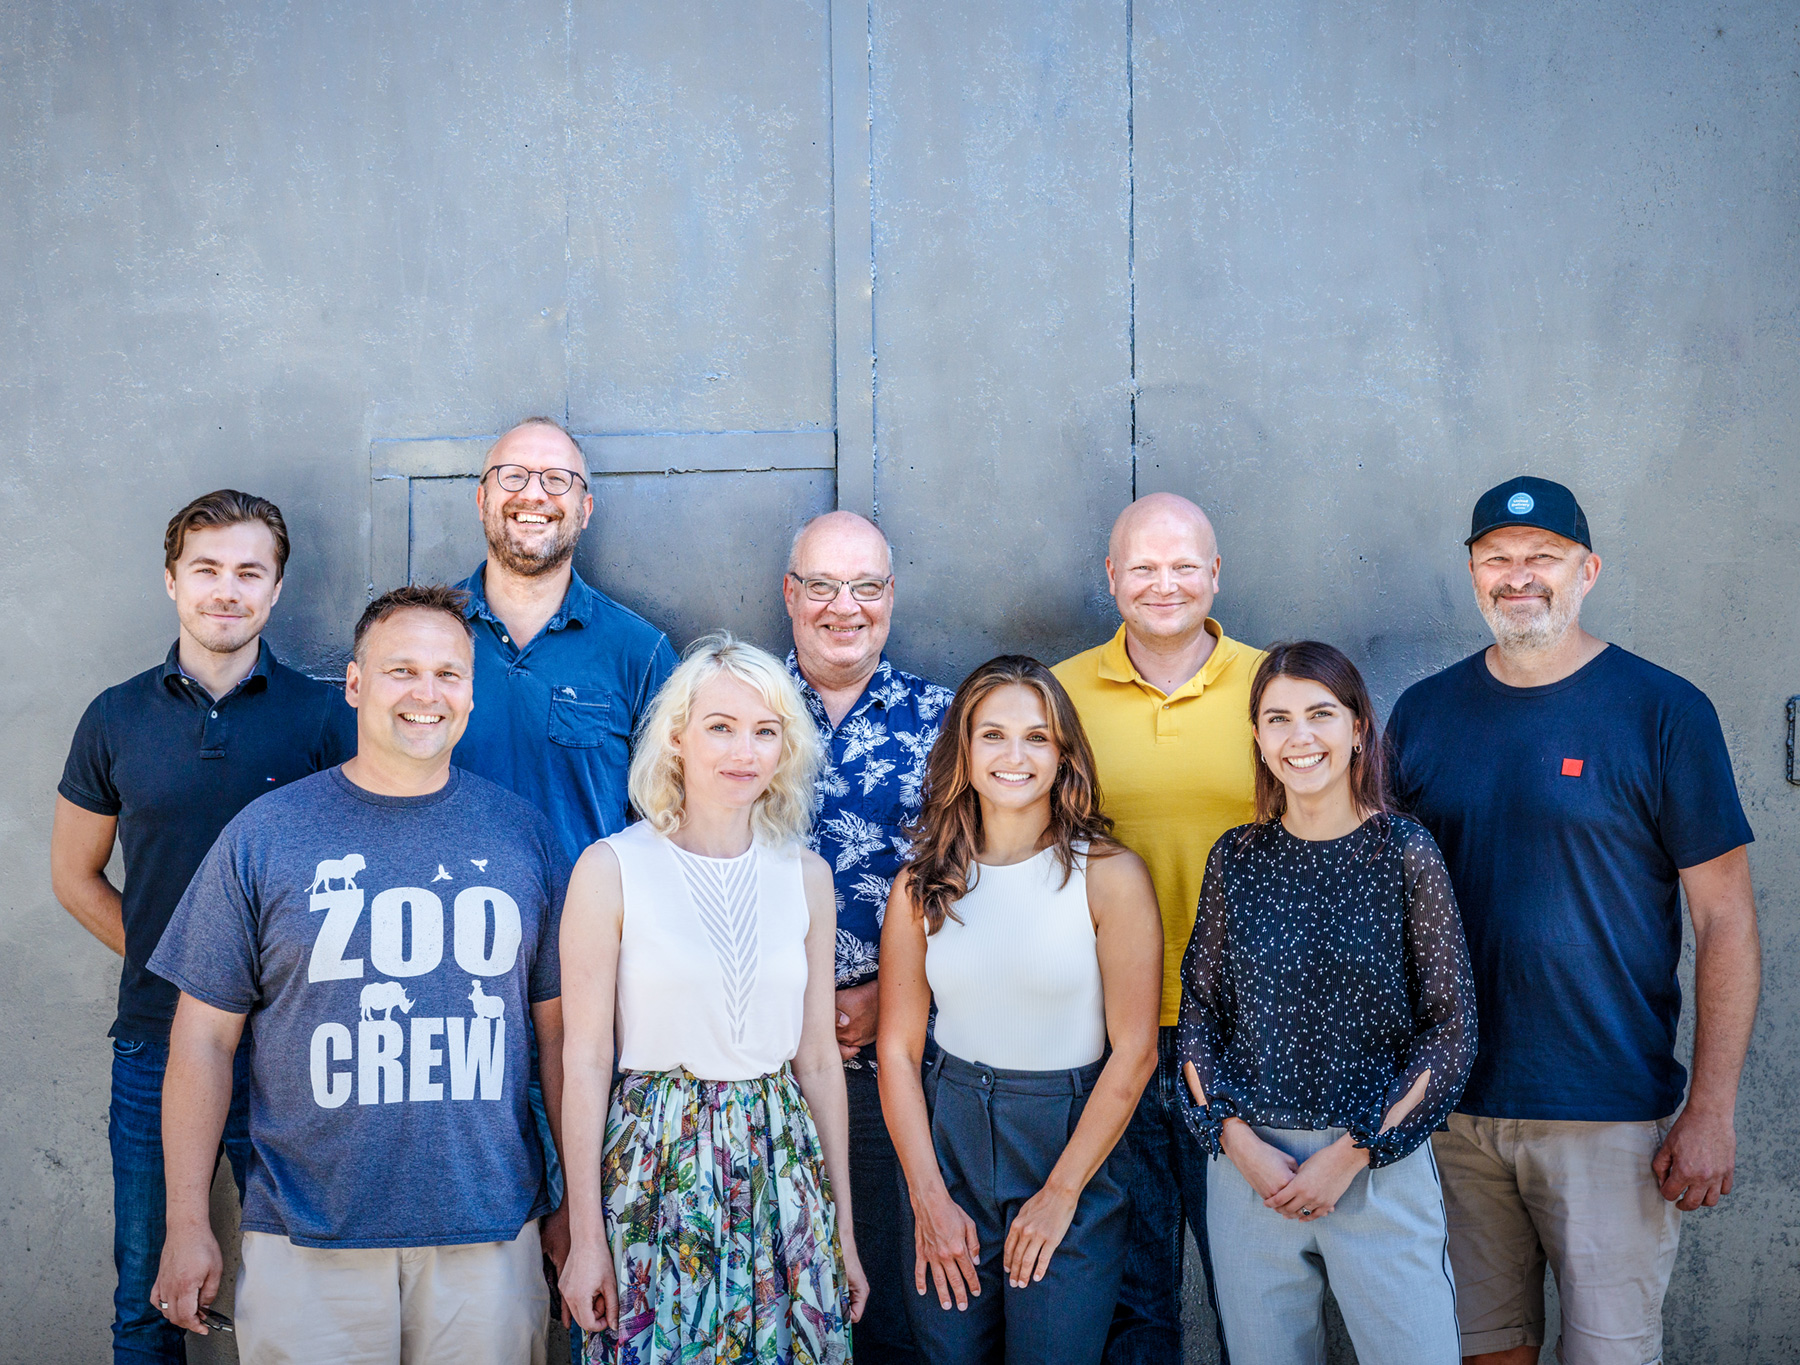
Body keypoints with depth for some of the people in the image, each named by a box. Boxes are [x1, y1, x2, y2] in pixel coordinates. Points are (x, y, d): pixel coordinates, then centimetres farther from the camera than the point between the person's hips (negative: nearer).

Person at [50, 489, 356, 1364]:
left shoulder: (322, 717, -3)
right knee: (146, 1293, 14)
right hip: (156, 1045, 2)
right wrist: (165, 960, 2)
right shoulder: (117, 719, 4)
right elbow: (75, 876, 12)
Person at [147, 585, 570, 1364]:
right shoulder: (265, 834, -2)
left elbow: (559, 1030, 7)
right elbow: (205, 1038, 2)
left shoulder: (524, 835, 3)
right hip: (306, 1246, -1)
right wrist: (187, 1223, 0)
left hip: (489, 1238, 1)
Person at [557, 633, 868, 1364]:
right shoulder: (612, 868, -7)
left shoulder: (805, 875, 4)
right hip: (655, 1168, -3)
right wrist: (585, 1237, -7)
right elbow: (586, 1061, -7)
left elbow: (818, 1058, 9)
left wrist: (844, 1229, 10)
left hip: (780, 1163, 4)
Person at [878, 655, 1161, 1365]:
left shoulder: (1109, 875, -8)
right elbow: (898, 1049, 2)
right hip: (946, 1138, 3)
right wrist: (929, 1198, -4)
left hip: (1072, 1143, -2)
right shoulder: (922, 883, 1)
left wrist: (1060, 1195, -9)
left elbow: (1134, 1052, -8)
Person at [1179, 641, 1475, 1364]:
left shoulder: (1407, 855, -4)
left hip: (1379, 1163, -2)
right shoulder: (1236, 858, 3)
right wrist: (1237, 1138, -6)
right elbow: (1199, 1011, 7)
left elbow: (1451, 1029, -4)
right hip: (1247, 1161, 2)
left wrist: (1354, 1151, -9)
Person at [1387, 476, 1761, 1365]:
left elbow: (1725, 920, -5)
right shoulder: (1422, 715, 6)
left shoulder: (1663, 711, -4)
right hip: (1452, 1107, 3)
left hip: (1610, 1114, -3)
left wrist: (1711, 1114, -10)